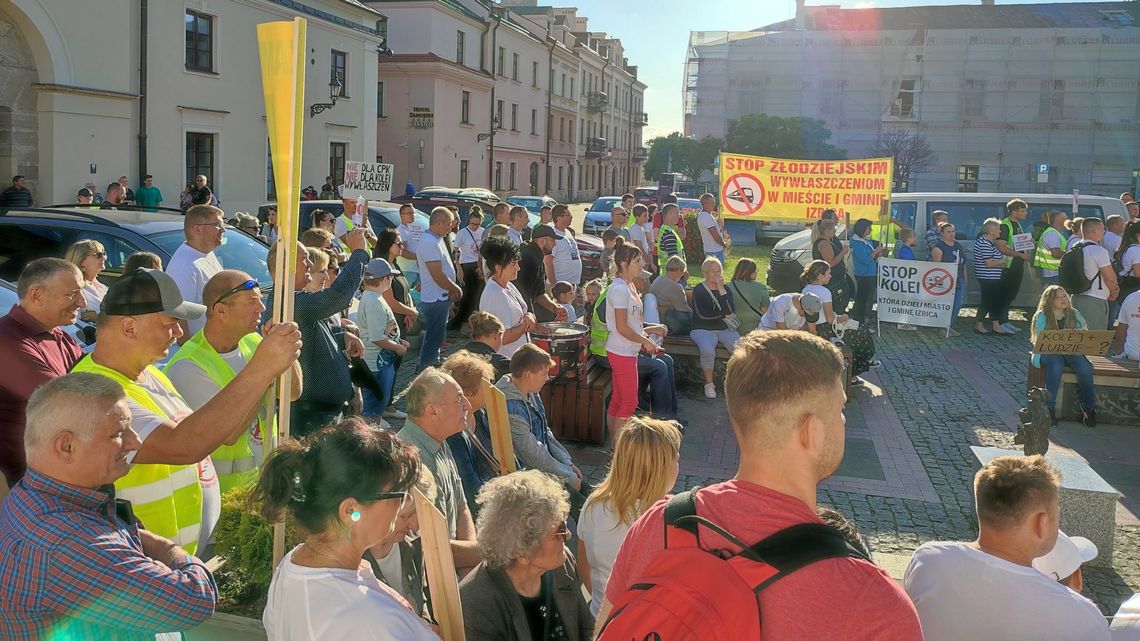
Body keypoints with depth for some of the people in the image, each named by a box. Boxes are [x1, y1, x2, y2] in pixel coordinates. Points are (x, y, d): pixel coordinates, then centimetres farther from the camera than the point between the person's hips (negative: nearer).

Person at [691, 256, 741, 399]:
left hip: (725, 329, 4)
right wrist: (723, 314, -2)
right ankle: (709, 383, -14)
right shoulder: (699, 290, 0)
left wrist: (721, 290, -11)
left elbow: (731, 311, -6)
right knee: (707, 350, -35)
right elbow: (702, 314, -13)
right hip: (703, 329, -4)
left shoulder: (726, 289, 12)